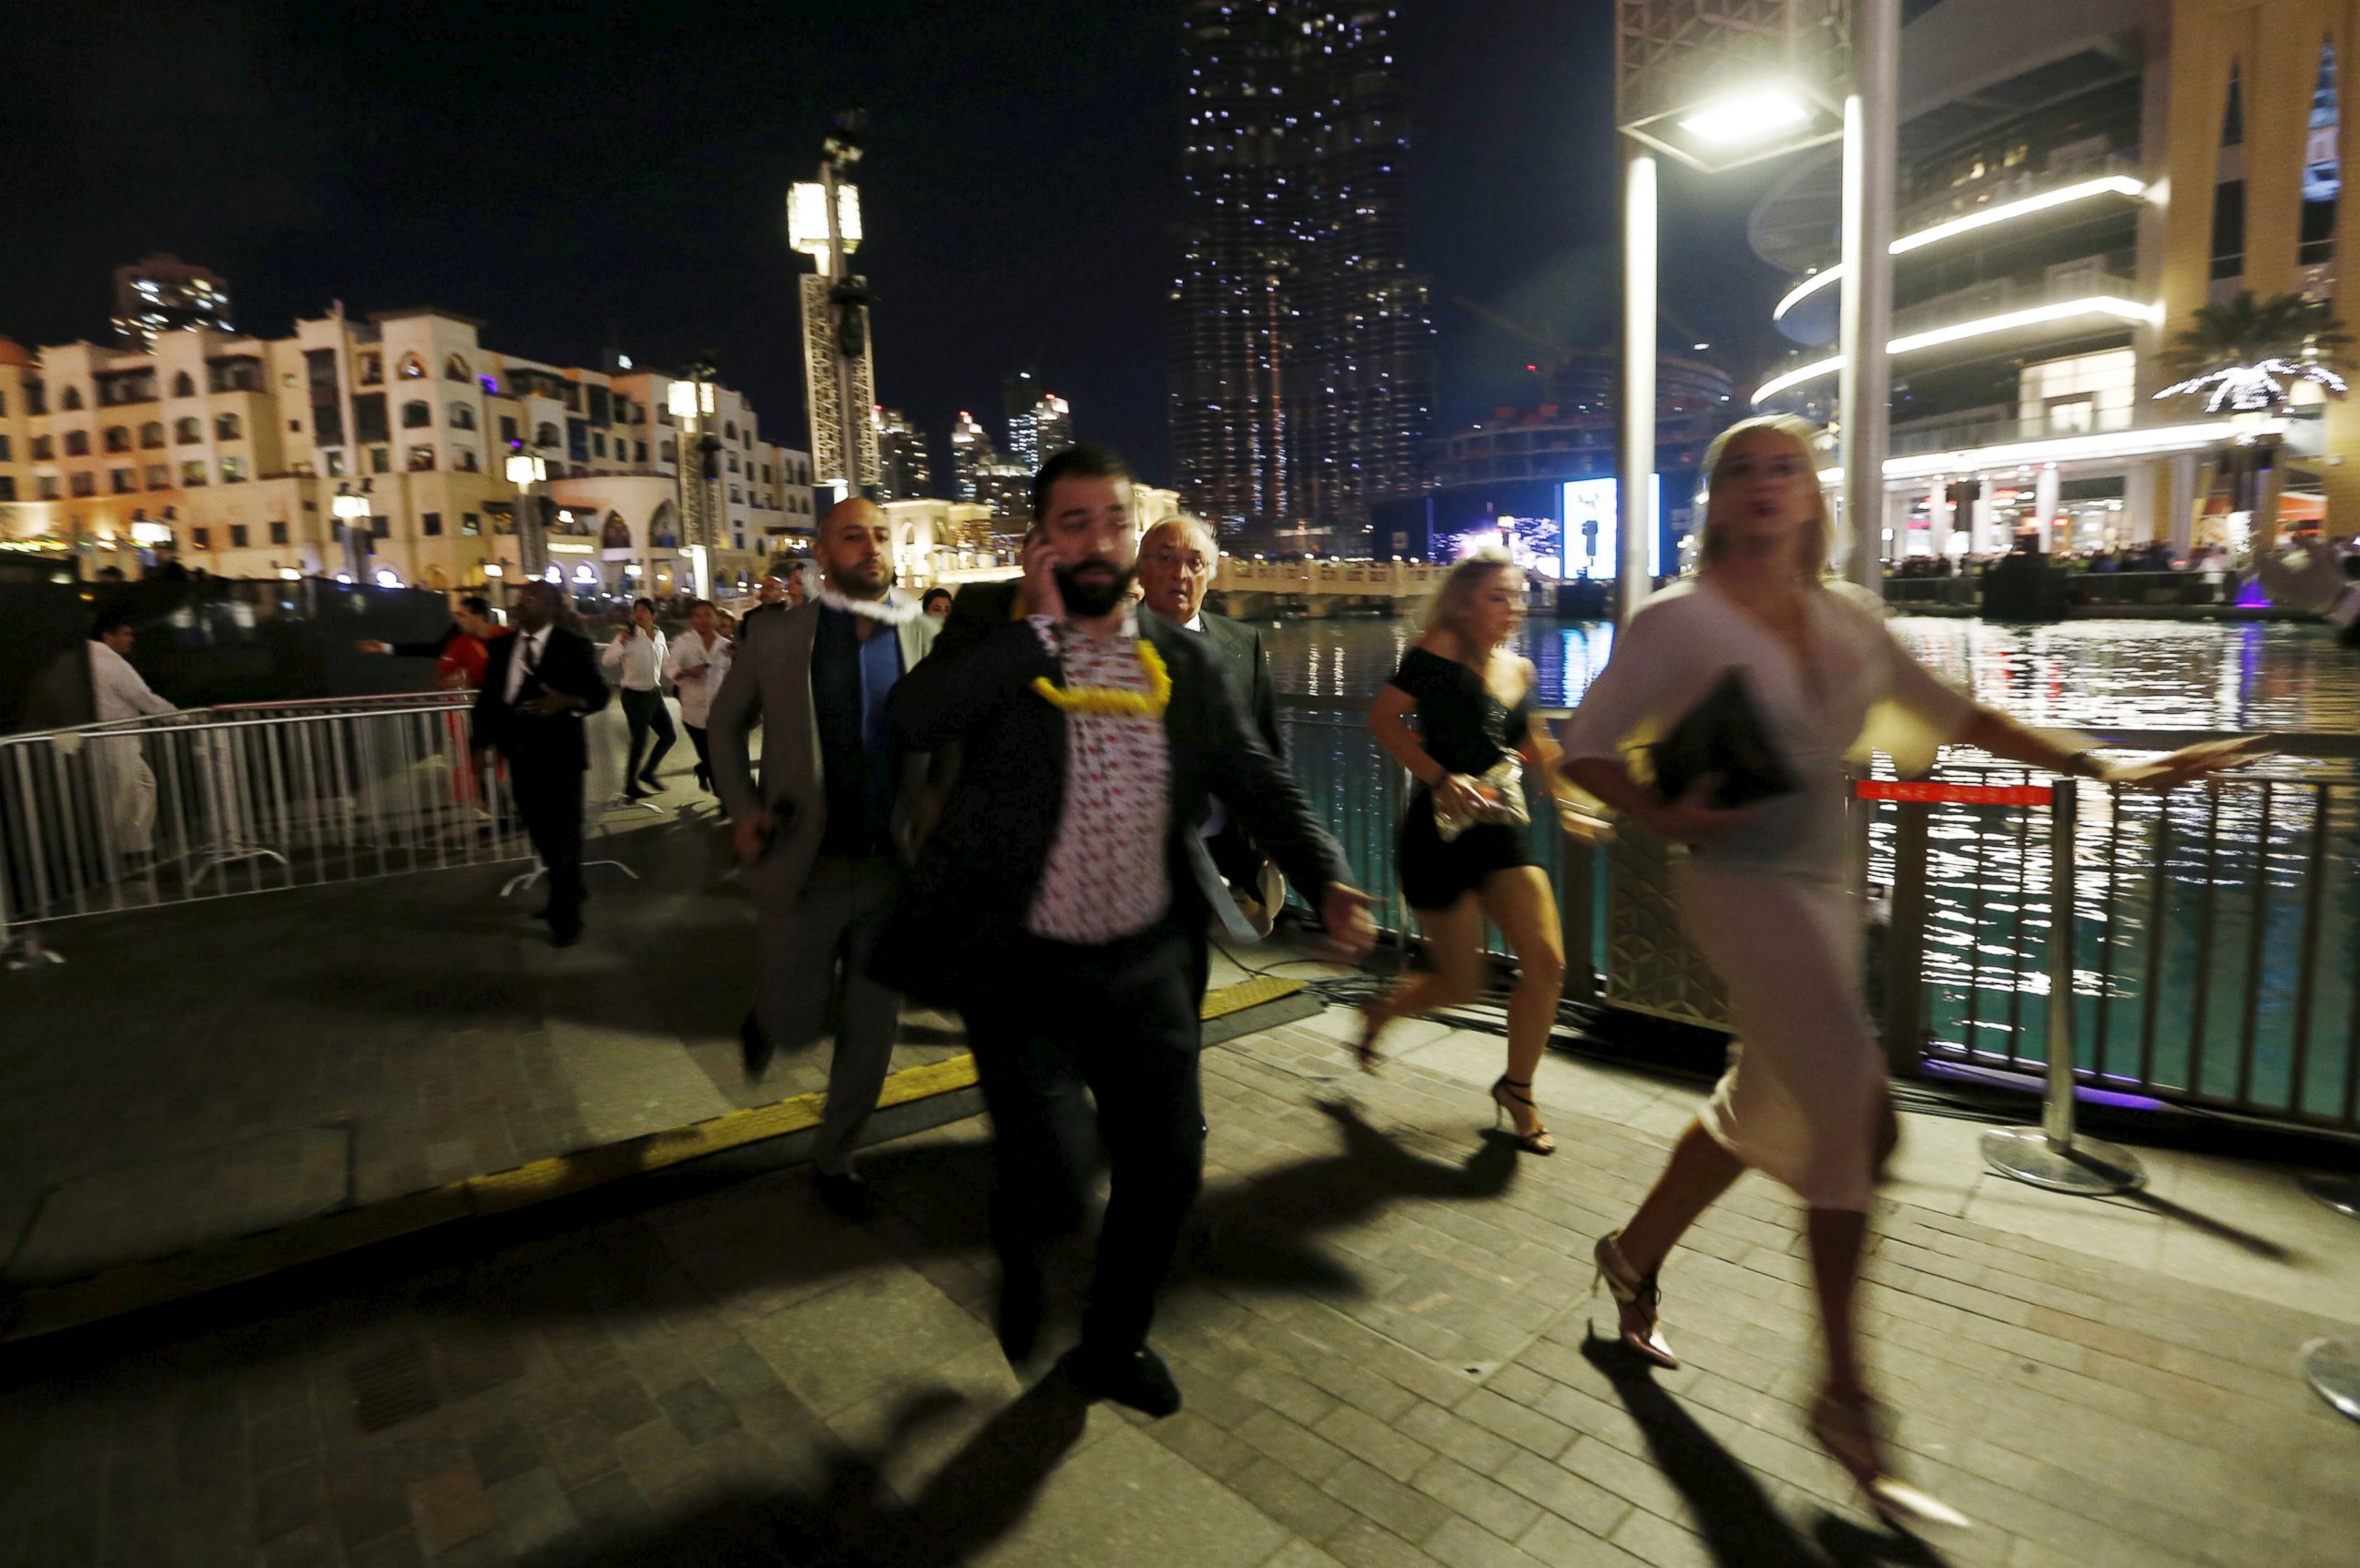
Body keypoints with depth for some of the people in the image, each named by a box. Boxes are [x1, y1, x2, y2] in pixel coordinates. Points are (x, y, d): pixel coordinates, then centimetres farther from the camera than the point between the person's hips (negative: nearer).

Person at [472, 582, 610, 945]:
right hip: (521, 755, 6)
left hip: (560, 754, -6)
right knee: (541, 834, 16)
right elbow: (488, 697, 9)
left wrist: (567, 702, -31)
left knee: (564, 836, 1)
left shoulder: (574, 645, -6)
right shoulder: (501, 646, 10)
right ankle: (566, 893, 36)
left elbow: (599, 693, -12)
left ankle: (567, 915, 11)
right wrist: (482, 743, 2)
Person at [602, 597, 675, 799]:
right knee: (639, 742, 0)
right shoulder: (629, 636, -15)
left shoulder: (660, 635, 3)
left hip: (655, 693, 7)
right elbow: (607, 660, -23)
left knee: (669, 736, 12)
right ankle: (630, 786, 16)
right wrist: (620, 642, -36)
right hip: (635, 696, -7)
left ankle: (648, 772, 30)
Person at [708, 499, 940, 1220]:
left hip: (894, 863, 2)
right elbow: (727, 725, 9)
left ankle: (835, 1156, 34)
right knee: (796, 1019, 7)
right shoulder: (775, 634, -4)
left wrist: (932, 817, -4)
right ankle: (765, 1016, 46)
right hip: (804, 863, -1)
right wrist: (744, 809, -2)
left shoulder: (923, 636, -1)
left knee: (872, 1027, 10)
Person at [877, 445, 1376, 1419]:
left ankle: (1113, 1345, 39)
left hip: (1148, 962, 4)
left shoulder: (1186, 661, 3)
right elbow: (913, 716, -26)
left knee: (1168, 1169, 9)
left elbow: (1252, 780, 9)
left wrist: (1323, 877, -5)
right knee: (1053, 1186, -9)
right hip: (1024, 972, -3)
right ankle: (1019, 1250, 33)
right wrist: (1041, 624, -20)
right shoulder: (997, 648, -6)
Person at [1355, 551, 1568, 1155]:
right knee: (1461, 983, 3)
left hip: (1503, 832, 6)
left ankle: (1517, 1089, 17)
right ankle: (1380, 1011, 37)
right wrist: (1440, 778, -23)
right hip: (1442, 831, -6)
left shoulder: (1518, 670, 11)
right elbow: (1383, 718, -17)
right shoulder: (1441, 651, -9)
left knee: (1546, 961, -6)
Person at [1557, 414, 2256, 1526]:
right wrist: (1663, 816, -20)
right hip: (1742, 883, -7)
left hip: (1826, 888, 7)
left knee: (1765, 1108, 15)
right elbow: (1583, 749, -6)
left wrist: (2102, 769, 10)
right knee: (1855, 1112, -14)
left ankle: (1634, 1255, 37)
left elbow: (1954, 718, 16)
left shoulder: (1850, 621, 9)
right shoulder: (1678, 621, -8)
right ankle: (1846, 1398, 3)